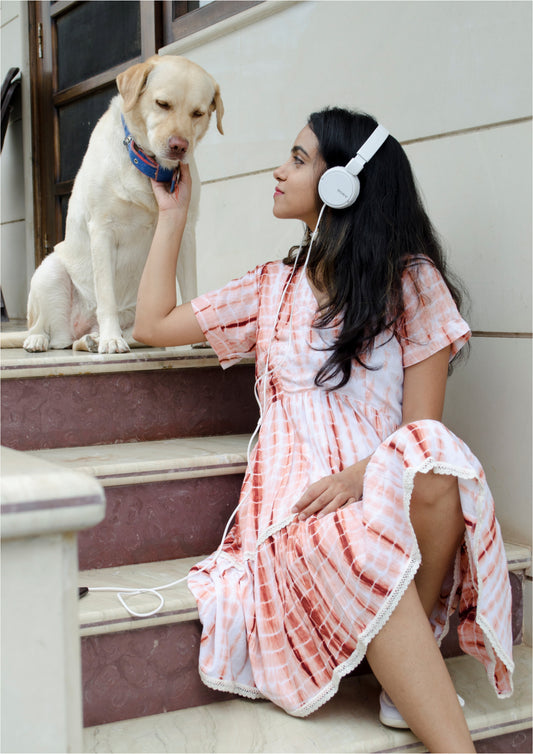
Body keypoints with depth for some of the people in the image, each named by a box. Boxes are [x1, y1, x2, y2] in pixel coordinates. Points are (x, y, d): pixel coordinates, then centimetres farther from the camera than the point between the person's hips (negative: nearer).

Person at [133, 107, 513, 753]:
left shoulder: (412, 279, 8)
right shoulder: (274, 287, 21)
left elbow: (423, 423, -1)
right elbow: (154, 325, 23)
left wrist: (360, 474, -21)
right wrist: (173, 213, 26)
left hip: (386, 482, -1)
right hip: (297, 495, 1)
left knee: (436, 463, -38)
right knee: (348, 547, -36)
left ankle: (411, 677, -17)